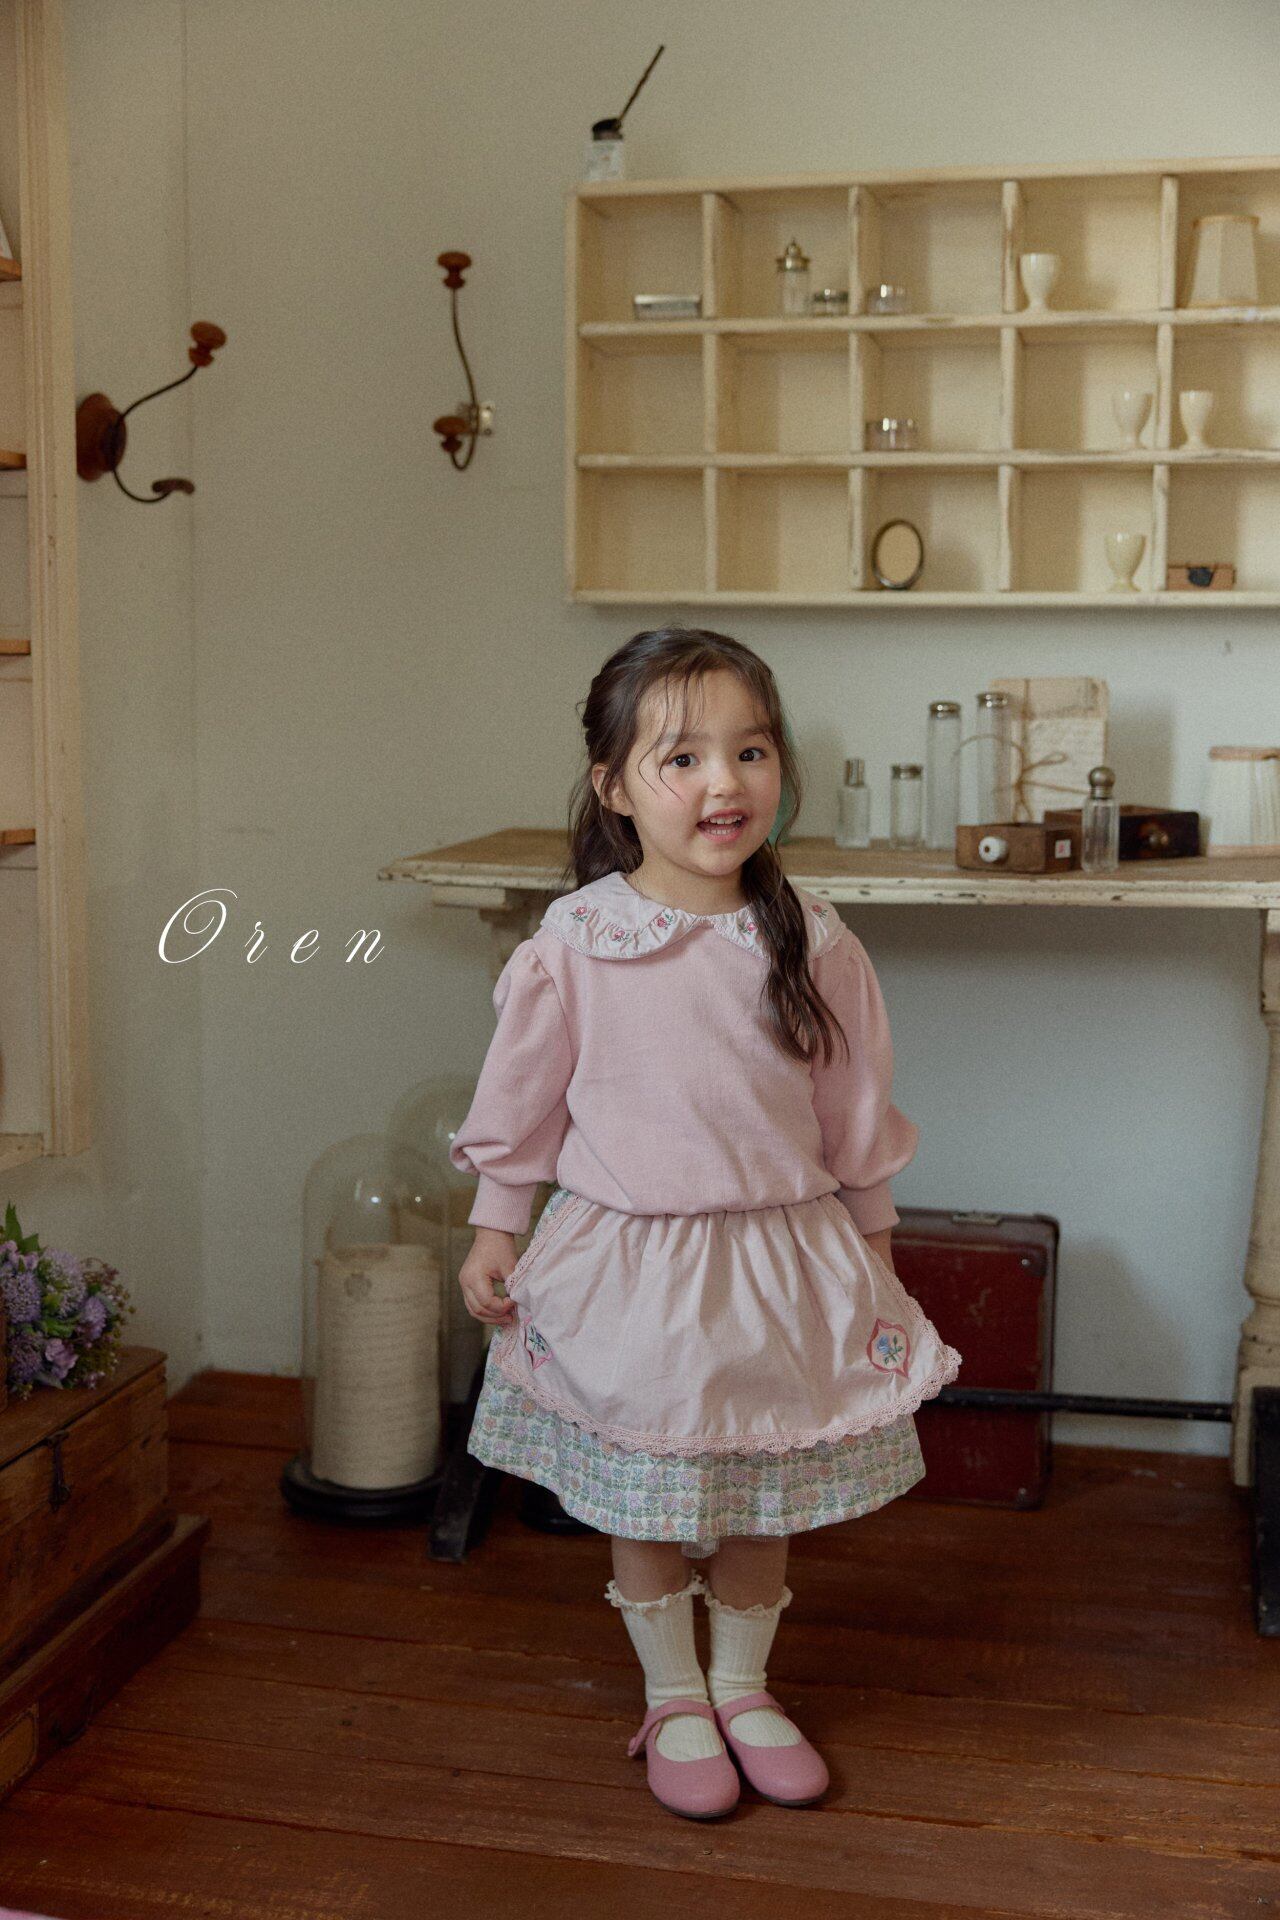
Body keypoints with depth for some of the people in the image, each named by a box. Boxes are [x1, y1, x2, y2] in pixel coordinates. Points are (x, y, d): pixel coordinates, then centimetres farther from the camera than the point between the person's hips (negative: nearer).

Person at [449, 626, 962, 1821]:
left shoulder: (811, 941, -6)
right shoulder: (574, 945, -12)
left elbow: (855, 1109, 4)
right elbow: (519, 1101, 0)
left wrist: (872, 1246, 9)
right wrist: (494, 1232, 3)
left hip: (782, 1263, 2)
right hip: (629, 1266, -1)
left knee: (765, 1494, 15)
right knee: (645, 1498, 12)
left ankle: (743, 1687, 38)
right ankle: (673, 1699, 34)